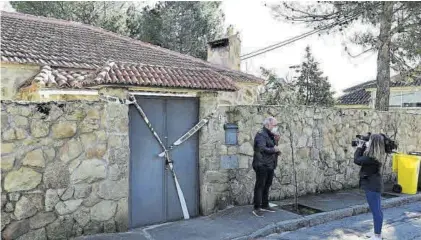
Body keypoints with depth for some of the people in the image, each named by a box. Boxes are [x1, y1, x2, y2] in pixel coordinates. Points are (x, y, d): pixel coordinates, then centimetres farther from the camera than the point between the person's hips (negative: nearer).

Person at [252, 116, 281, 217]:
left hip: (270, 165, 9)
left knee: (267, 186, 15)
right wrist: (274, 150, -13)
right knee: (260, 186, -5)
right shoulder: (261, 135, -12)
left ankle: (265, 206, 26)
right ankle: (256, 208, 0)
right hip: (262, 165, -9)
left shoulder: (270, 135, 19)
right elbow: (262, 149, -24)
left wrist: (276, 141, 2)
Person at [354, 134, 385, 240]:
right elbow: (363, 159, 14)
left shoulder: (372, 157, -24)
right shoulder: (377, 155, 5)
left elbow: (357, 160, -15)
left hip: (372, 186, -10)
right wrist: (363, 147, 6)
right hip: (375, 184, 10)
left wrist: (359, 147, -4)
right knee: (377, 210, 16)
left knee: (375, 211, -3)